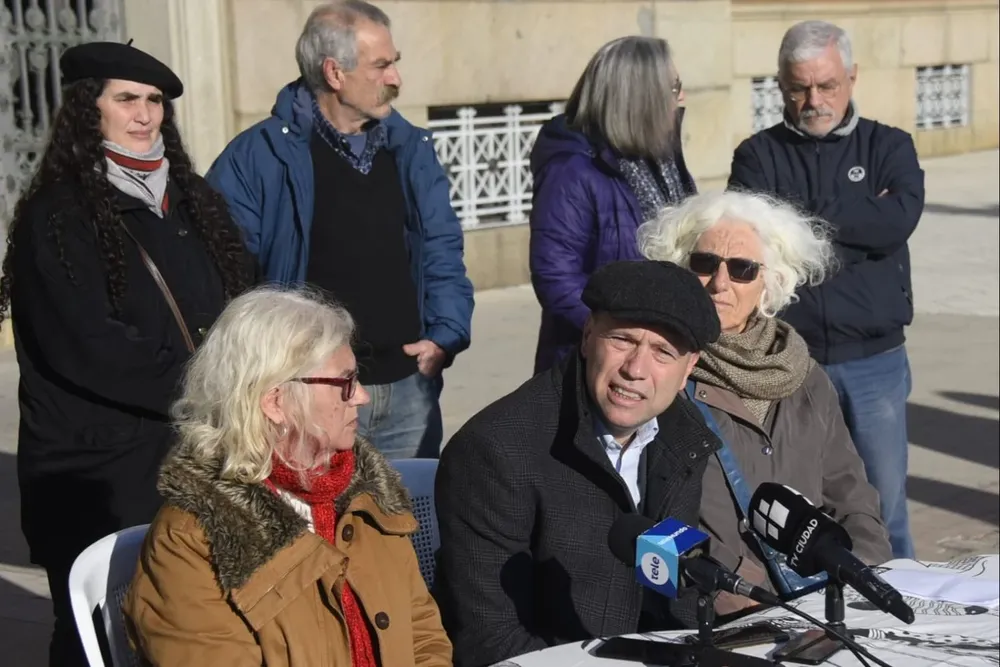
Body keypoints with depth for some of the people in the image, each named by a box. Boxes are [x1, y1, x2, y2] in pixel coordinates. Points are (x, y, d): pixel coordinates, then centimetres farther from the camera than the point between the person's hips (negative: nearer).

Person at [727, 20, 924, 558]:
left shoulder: (888, 147, 6)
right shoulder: (759, 155, 5)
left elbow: (899, 221, -13)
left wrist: (804, 217, -9)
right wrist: (858, 221, -12)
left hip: (875, 361, 0)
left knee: (883, 507, 7)